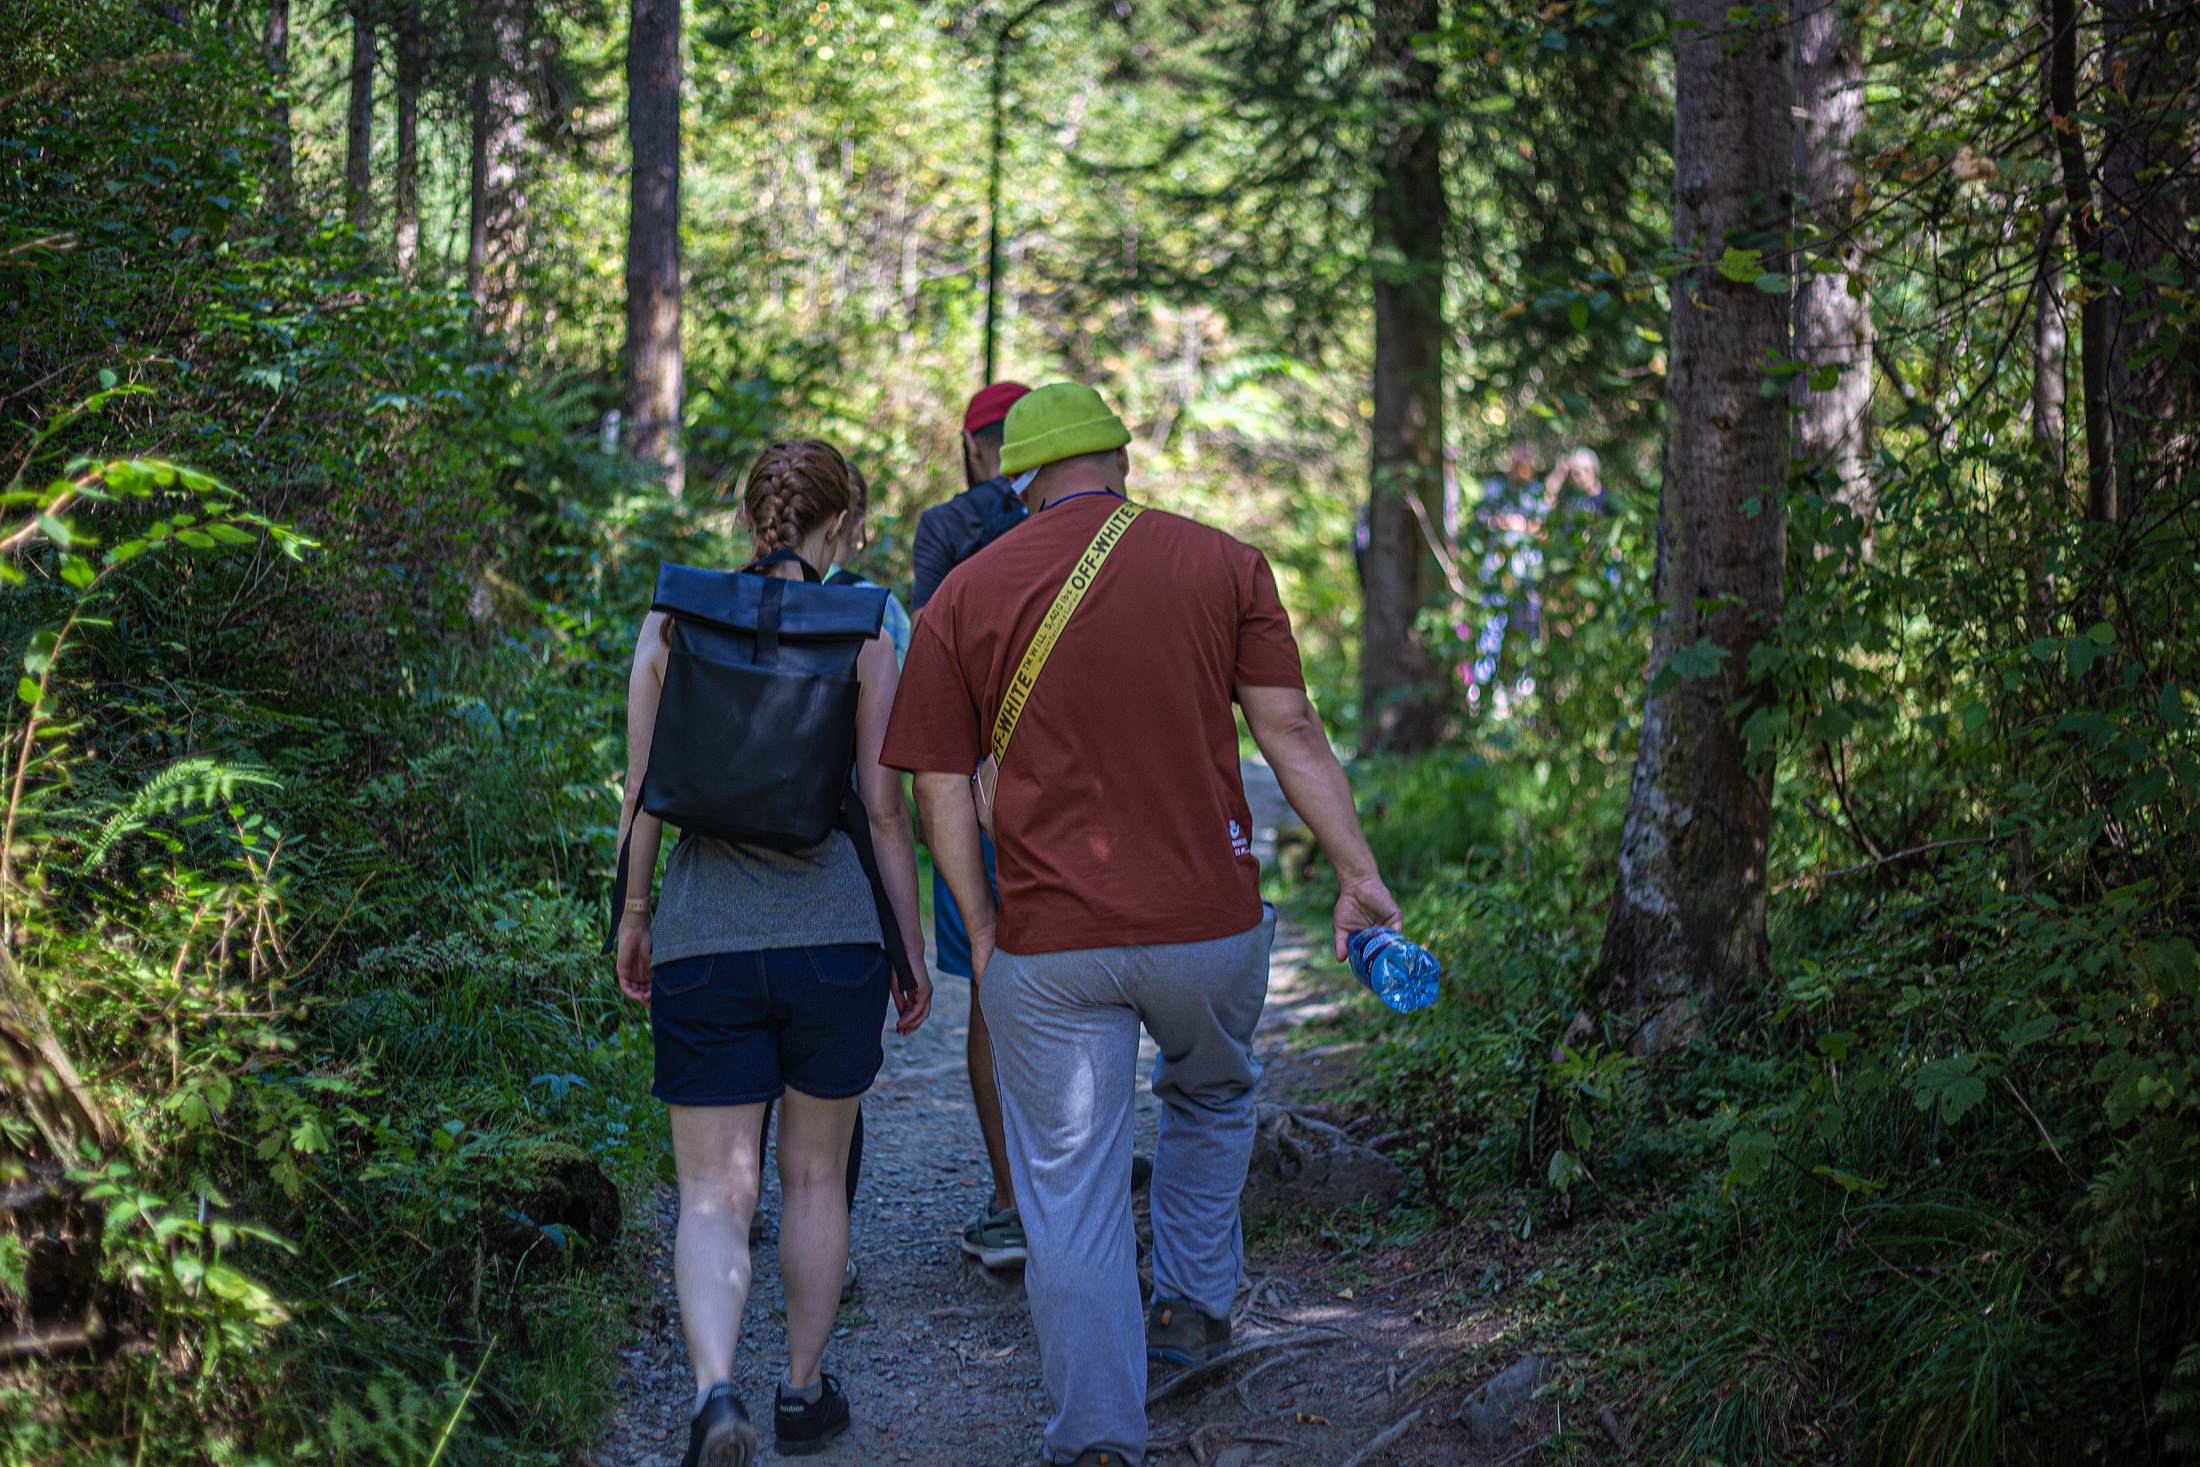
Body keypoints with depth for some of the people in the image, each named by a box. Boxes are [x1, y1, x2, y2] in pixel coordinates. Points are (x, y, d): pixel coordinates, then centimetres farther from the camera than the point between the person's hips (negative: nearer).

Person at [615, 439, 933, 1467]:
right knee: (815, 1177, 17)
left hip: (702, 939, 0)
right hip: (831, 931, 0)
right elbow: (883, 808, -2)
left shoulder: (671, 623, 2)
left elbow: (643, 797, 3)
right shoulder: (859, 635, -2)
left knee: (715, 1191, 3)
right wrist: (914, 949, 7)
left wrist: (632, 914, 16)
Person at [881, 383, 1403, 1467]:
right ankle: (1194, 1307, 39)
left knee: (1069, 1191, 7)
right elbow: (1290, 732, -2)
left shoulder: (962, 598, 2)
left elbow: (943, 792, 1)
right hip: (1209, 925, 1)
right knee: (1212, 1101, 31)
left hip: (1046, 942, -1)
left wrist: (982, 931, 11)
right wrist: (1357, 873, 2)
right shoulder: (1220, 564, 2)